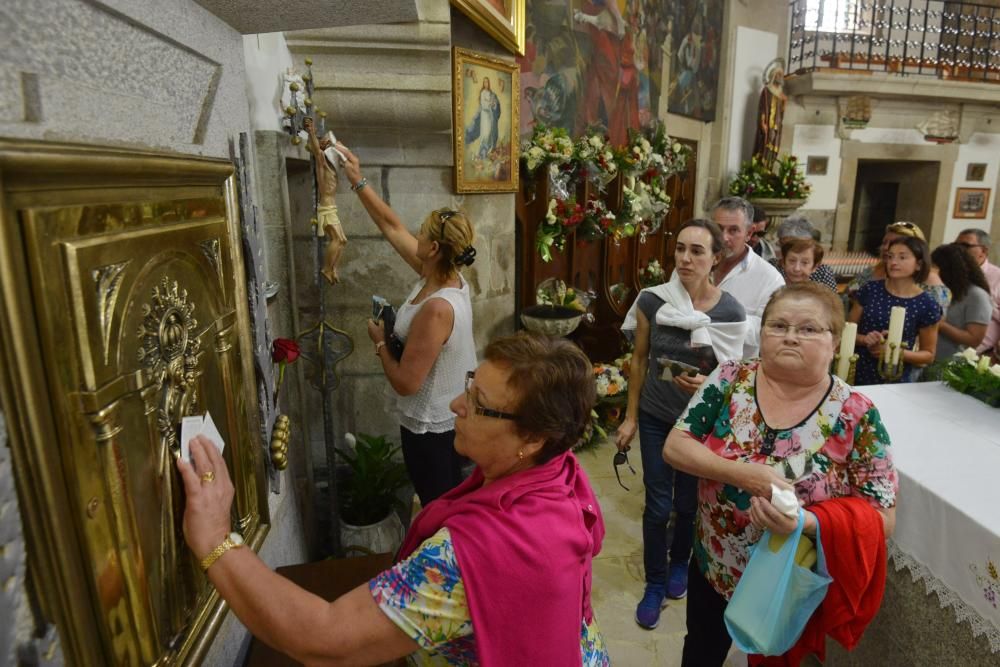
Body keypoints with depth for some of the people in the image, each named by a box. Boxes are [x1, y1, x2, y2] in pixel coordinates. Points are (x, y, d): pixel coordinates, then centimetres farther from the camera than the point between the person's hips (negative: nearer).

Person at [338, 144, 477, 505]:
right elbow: (392, 226, 4)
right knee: (449, 501, 27)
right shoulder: (443, 275, -7)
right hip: (451, 414, 9)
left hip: (431, 424, -9)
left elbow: (406, 382, -28)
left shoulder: (437, 308, -33)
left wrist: (380, 342, -12)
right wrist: (358, 182, 5)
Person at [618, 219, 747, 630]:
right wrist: (630, 417, 1)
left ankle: (680, 563, 46)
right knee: (657, 505, 6)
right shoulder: (652, 301, -11)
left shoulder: (730, 312, -14)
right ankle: (655, 583, 28)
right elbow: (639, 360, -1)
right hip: (655, 417, 0)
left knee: (689, 503, 16)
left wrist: (706, 385, -28)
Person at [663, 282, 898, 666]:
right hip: (711, 570, 2)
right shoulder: (730, 379, -13)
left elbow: (882, 519, -14)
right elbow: (674, 447, -13)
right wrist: (742, 473, -29)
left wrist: (807, 522, -32)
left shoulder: (856, 416, -17)